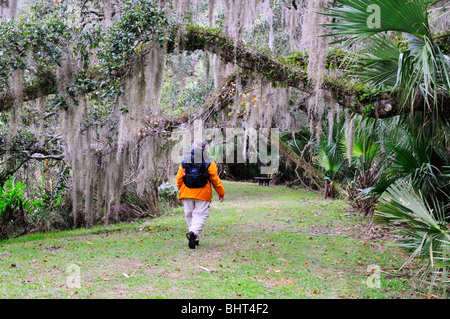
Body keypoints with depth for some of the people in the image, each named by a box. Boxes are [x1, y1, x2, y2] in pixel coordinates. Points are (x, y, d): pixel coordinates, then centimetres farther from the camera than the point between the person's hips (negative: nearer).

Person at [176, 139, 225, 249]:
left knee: (189, 215, 14)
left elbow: (179, 178, 7)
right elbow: (215, 179, -3)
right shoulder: (209, 163, -5)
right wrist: (221, 193, 8)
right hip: (202, 194, -3)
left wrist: (181, 191, 23)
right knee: (201, 215, -1)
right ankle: (193, 232, -27)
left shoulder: (184, 162, 4)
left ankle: (195, 239, 16)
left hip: (187, 194, 3)